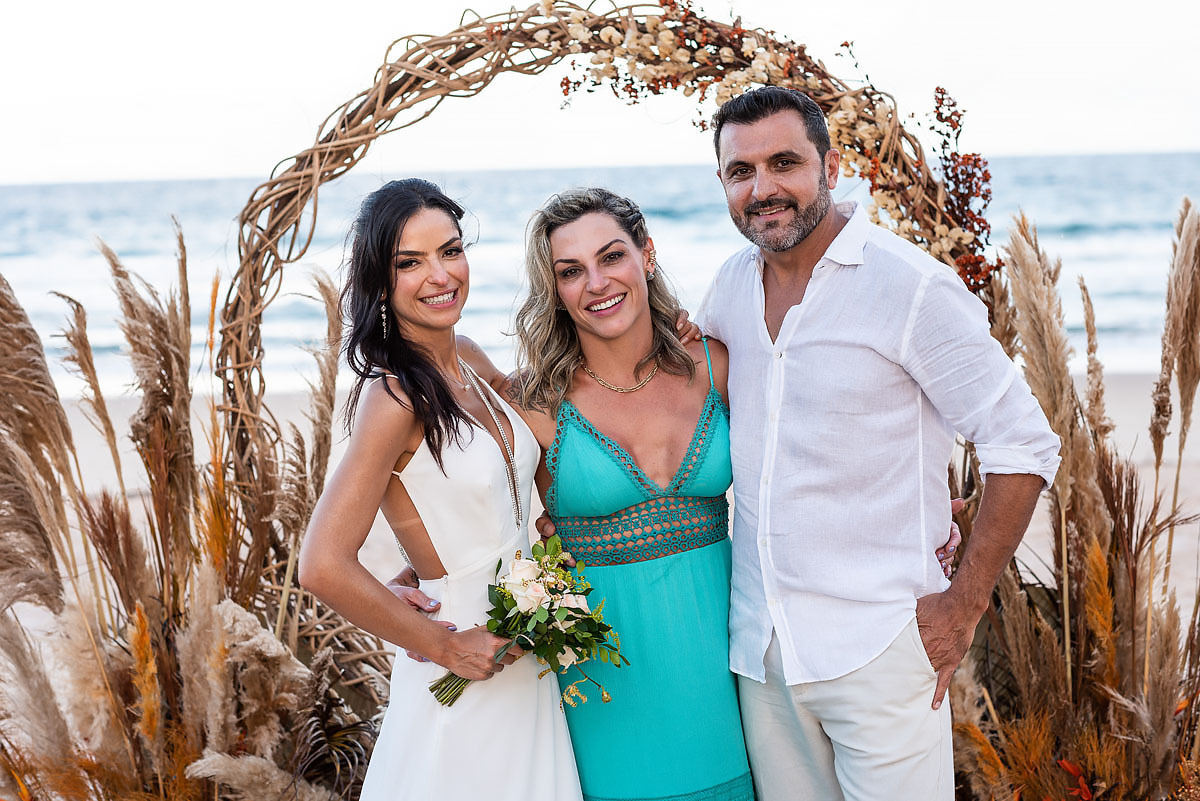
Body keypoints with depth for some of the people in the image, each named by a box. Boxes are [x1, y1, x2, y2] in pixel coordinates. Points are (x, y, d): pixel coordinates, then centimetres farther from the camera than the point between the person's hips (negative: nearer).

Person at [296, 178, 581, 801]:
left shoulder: (468, 359, 2)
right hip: (463, 679, -7)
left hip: (520, 661, 7)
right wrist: (443, 646, -16)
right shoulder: (394, 396, -20)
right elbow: (323, 568, -26)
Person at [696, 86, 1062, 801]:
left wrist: (963, 608, -12)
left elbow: (1024, 447, -11)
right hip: (758, 645, 5)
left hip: (878, 651, -5)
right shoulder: (732, 285, 5)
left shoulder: (912, 286, -12)